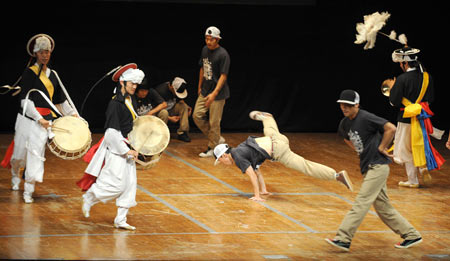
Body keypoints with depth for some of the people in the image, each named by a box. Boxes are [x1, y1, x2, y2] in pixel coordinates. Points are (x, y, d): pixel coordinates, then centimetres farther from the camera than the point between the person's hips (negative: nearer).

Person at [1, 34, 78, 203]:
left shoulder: (53, 75, 13)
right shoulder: (29, 73, -3)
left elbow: (61, 100, 21)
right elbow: (25, 100, -10)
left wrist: (72, 113, 10)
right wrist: (38, 118, -19)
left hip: (45, 120, 3)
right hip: (28, 118, -3)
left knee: (36, 154, -5)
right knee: (20, 151, 8)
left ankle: (28, 191, -4)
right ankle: (15, 176, 39)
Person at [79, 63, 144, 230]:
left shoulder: (131, 102, 9)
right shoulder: (115, 104, -18)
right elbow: (112, 132, -21)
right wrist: (127, 151, -20)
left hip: (127, 148, 9)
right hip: (115, 149, -9)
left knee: (129, 184, 6)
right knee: (117, 184, -10)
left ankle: (120, 220, 11)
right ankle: (89, 198, 13)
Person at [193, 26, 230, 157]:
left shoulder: (223, 55, -16)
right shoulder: (205, 50, 7)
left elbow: (223, 76, -18)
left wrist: (214, 93, -25)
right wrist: (200, 87, 21)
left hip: (217, 94, -8)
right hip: (205, 91, 8)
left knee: (214, 122, -4)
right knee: (197, 116, 6)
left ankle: (212, 148, 10)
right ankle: (218, 139, 19)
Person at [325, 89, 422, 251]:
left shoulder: (366, 118, -16)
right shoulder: (344, 123, 10)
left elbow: (391, 128, -22)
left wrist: (382, 148, -13)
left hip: (378, 166, -9)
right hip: (367, 168, 9)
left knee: (361, 202, -13)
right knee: (382, 206, 11)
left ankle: (343, 239, -18)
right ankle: (411, 235, 19)